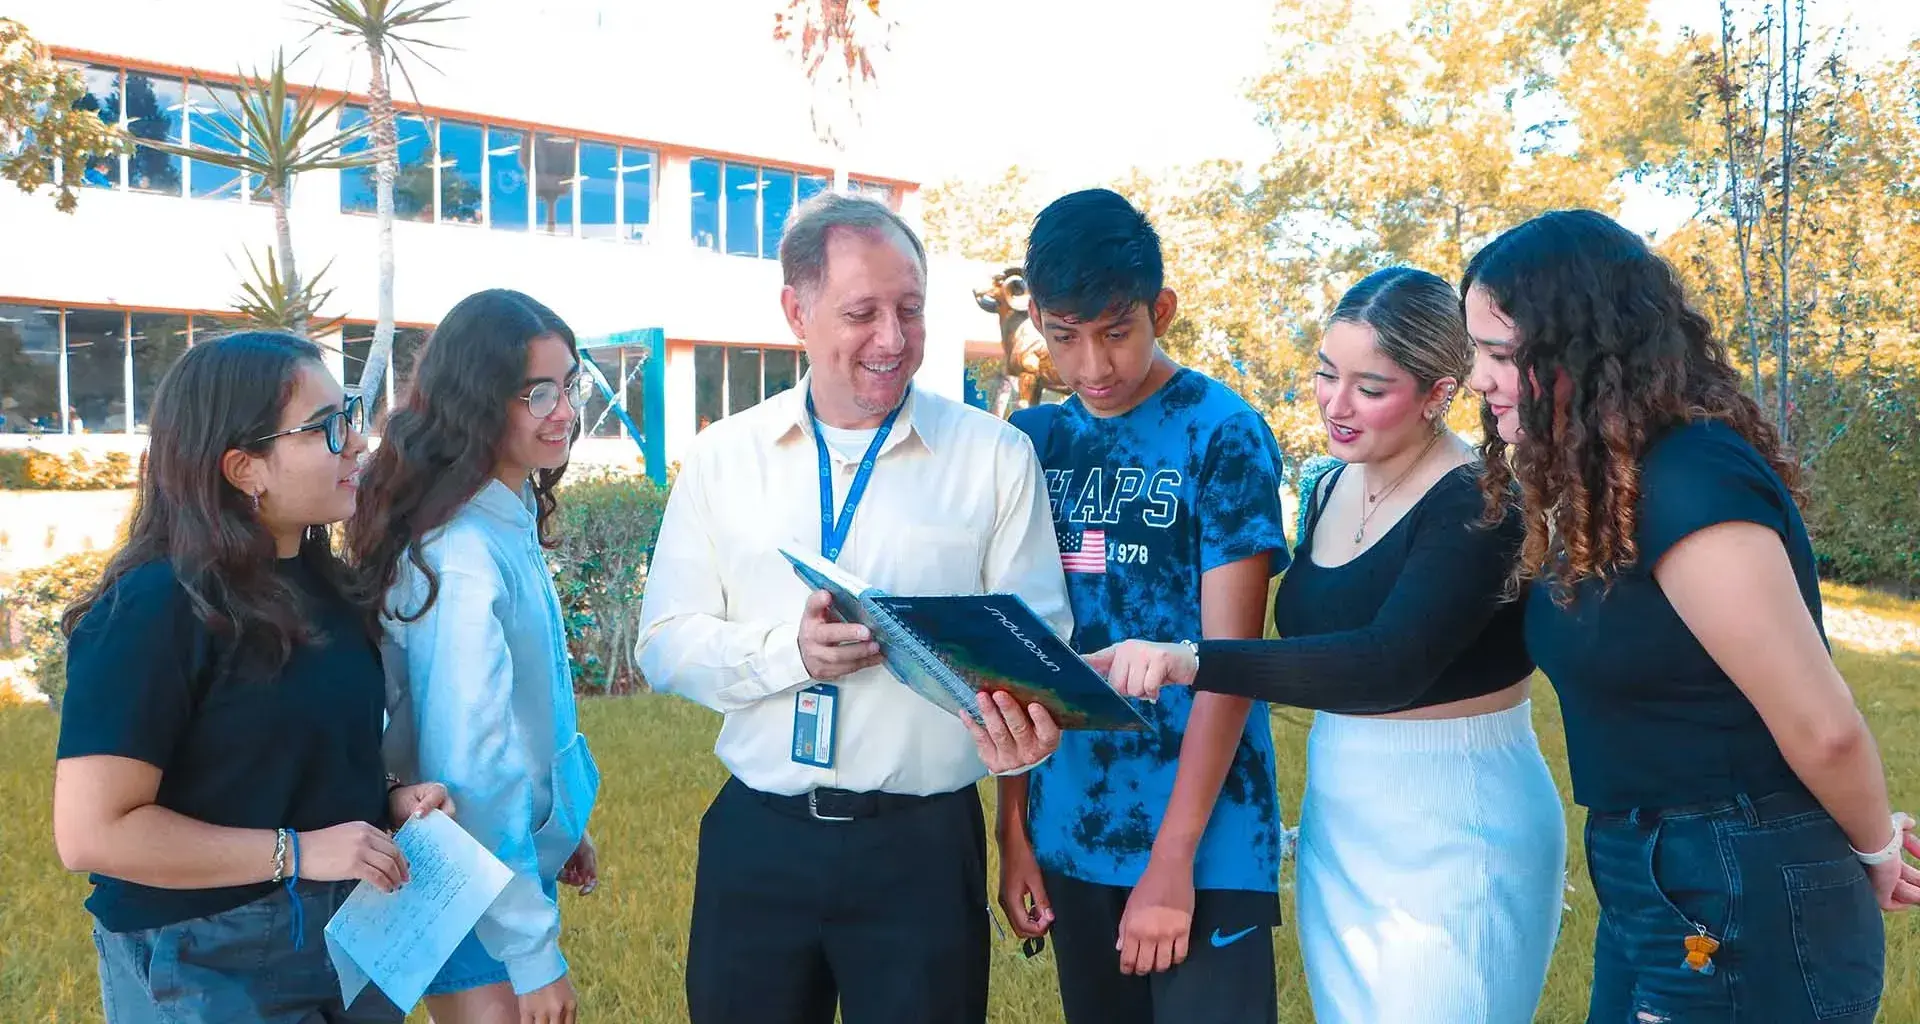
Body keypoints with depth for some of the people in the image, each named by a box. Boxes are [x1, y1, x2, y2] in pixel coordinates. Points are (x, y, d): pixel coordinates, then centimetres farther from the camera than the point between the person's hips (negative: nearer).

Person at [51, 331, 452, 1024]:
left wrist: (386, 800, -1)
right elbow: (92, 832, -24)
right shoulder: (154, 610, -21)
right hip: (208, 968, -7)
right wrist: (296, 852, -24)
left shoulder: (320, 579, 4)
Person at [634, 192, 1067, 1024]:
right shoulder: (723, 456, 3)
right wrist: (788, 651, -17)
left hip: (924, 842, -1)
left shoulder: (995, 455, -1)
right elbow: (664, 644, 2)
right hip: (756, 839, 2)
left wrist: (1023, 715, -26)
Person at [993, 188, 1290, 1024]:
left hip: (1201, 844, -4)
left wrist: (1172, 858, -15)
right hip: (1071, 835, 4)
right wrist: (1014, 826, 3)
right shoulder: (1032, 442, 4)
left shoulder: (1224, 436, -9)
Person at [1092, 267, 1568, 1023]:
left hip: (1454, 837, -7)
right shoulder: (1328, 492, 6)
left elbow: (1389, 665, -31)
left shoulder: (1480, 505, -18)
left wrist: (1191, 662, -40)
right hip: (1335, 827, 7)